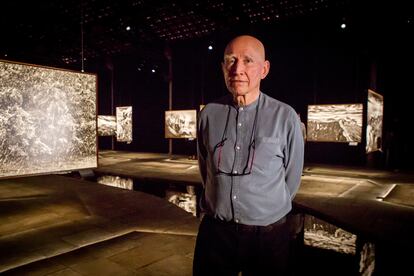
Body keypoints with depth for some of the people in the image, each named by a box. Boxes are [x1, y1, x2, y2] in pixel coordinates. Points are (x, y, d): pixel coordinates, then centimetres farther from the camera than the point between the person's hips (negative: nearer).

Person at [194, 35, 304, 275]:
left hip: (267, 234, -1)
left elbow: (292, 177, -1)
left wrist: (267, 211, 10)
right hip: (214, 230, 2)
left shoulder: (285, 117, -11)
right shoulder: (209, 114, -2)